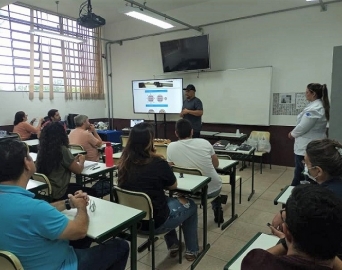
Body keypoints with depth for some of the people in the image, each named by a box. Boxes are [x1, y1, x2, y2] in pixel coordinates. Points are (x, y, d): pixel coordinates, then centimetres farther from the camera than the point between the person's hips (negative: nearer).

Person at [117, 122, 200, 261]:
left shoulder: (124, 162, -7)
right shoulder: (157, 163, -23)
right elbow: (173, 186, -5)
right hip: (154, 222, -5)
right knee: (190, 205, 20)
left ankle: (172, 246, 42)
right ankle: (191, 250, 33)